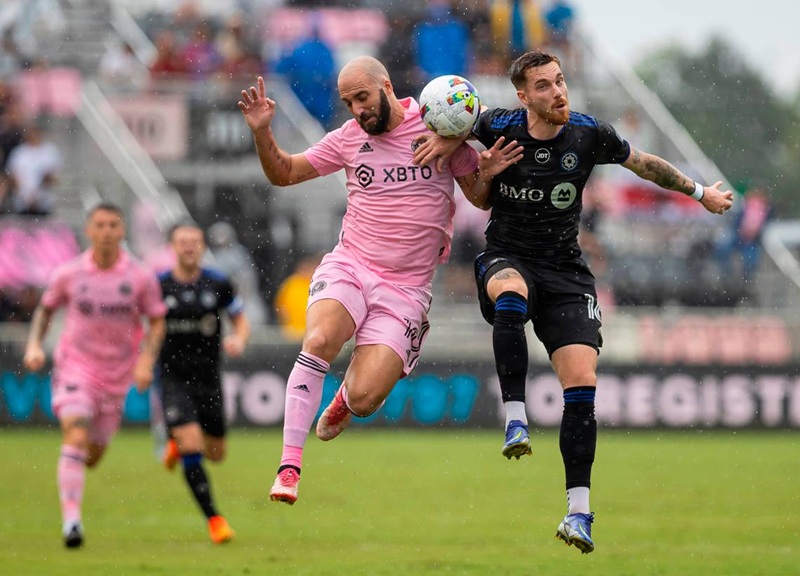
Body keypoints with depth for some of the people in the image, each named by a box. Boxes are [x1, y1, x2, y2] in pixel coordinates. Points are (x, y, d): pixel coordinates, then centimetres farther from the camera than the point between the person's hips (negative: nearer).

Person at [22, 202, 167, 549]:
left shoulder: (140, 277, -6)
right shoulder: (69, 274, -5)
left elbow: (157, 323, 3)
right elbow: (46, 309, 11)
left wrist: (146, 360, -12)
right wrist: (34, 345, -4)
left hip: (116, 375, 2)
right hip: (75, 365, -2)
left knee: (93, 455, 11)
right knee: (76, 437, -22)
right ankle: (71, 520, -23)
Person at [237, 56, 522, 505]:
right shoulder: (349, 138, 5)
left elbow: (479, 195, 8)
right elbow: (284, 173, 17)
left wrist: (487, 174, -15)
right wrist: (262, 132, -1)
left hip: (406, 288, -1)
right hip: (349, 267, 1)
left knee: (364, 398, -14)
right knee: (320, 340, -31)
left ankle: (347, 396, 27)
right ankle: (290, 465, -25)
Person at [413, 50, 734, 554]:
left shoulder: (590, 135, -5)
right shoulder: (498, 127, -7)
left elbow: (646, 164, 13)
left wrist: (700, 193, 24)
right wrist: (450, 139, -5)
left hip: (565, 273, 1)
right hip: (507, 259, -1)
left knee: (582, 387, -12)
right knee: (511, 296, -40)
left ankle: (579, 511, -7)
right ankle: (515, 420, -38)